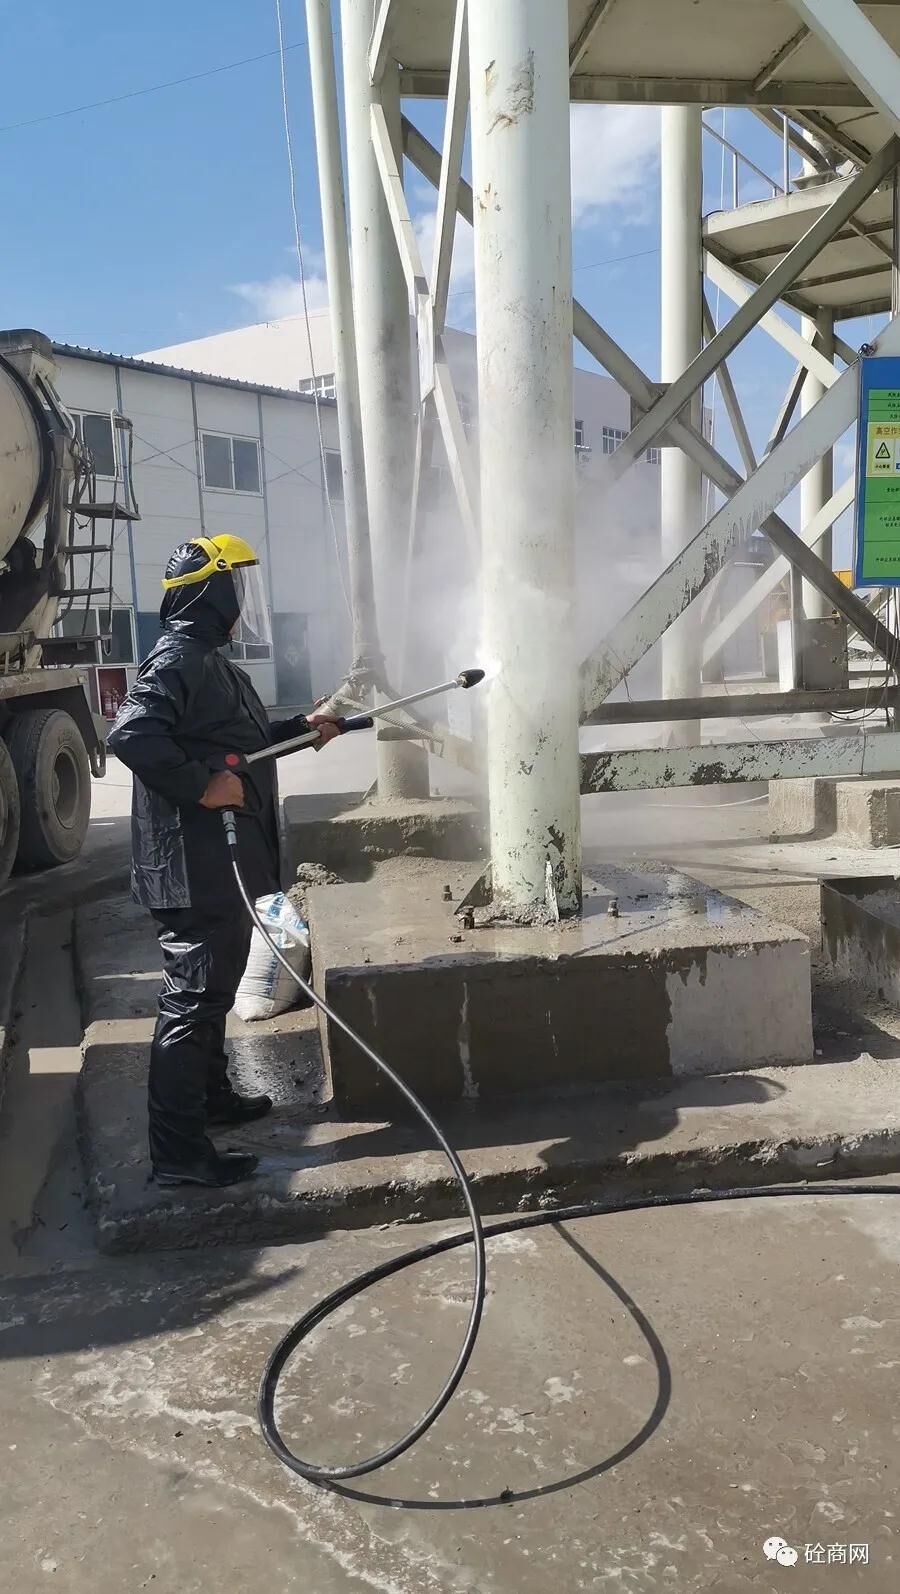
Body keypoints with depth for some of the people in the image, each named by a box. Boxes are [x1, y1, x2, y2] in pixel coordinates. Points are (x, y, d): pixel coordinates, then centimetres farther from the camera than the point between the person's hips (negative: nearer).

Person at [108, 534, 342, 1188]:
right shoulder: (178, 658, -16)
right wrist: (203, 786, -27)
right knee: (193, 997, -5)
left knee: (215, 986, 22)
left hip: (222, 862, 11)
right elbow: (131, 734, -31)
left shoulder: (210, 661, 17)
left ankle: (212, 1095, 39)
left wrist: (299, 729, 25)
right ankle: (178, 1150, 4)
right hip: (195, 867, -11)